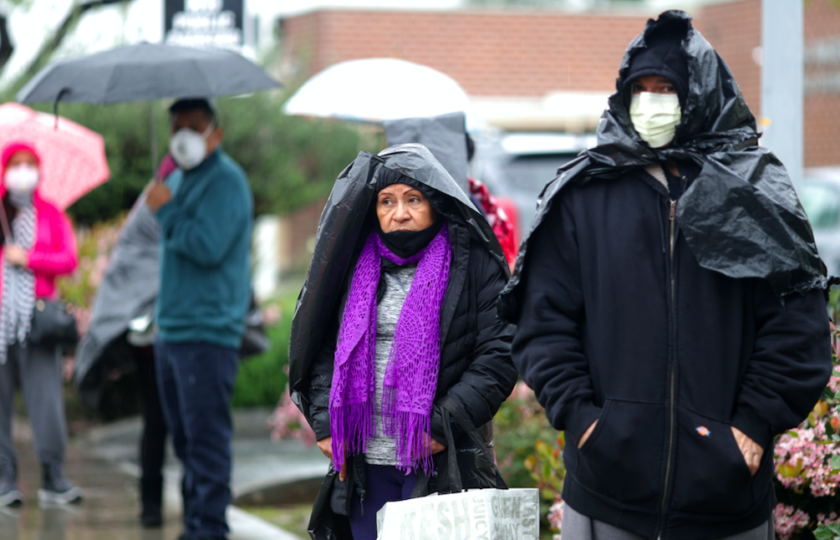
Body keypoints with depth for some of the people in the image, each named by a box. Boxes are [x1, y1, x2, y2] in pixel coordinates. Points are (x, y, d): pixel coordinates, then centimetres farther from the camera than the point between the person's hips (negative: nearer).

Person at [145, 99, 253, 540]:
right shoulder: (178, 179, 19)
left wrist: (165, 210, -12)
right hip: (171, 332, 10)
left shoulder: (225, 181, -11)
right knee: (185, 438, 14)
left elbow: (208, 246, -23)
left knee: (205, 436, -9)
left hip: (207, 334, -10)